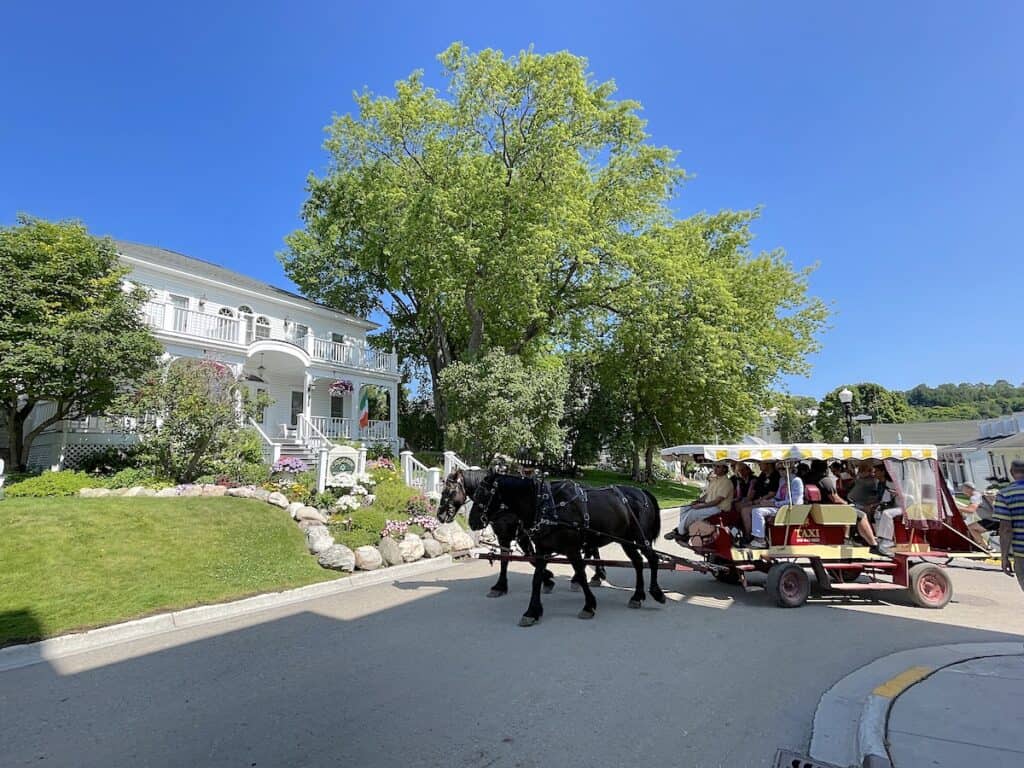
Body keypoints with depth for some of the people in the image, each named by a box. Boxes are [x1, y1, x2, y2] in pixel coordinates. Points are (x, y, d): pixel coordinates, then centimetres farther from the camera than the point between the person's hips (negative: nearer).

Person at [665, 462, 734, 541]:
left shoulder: (726, 482, -16)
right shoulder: (714, 479, 13)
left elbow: (717, 501, -22)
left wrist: (700, 506, -21)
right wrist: (698, 501, 1)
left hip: (719, 508, -10)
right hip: (709, 504, 10)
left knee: (692, 513, -25)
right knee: (684, 509, -1)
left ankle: (680, 533, -10)